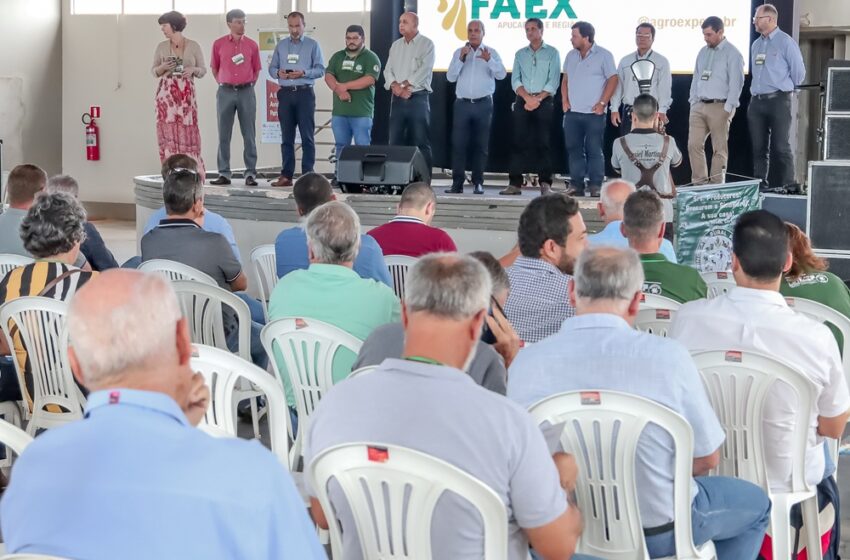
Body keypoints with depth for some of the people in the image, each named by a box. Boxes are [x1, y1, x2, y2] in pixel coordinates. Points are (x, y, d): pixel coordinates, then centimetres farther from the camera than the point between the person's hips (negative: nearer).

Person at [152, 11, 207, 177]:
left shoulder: (193, 46, 3)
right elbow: (154, 72, 12)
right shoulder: (161, 47, 8)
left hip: (186, 94, -1)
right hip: (167, 93, 1)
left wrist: (192, 70, -13)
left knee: (188, 132, -3)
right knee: (168, 132, -3)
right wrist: (163, 67, -9)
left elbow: (203, 70, 7)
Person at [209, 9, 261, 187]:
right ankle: (224, 174, 6)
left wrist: (250, 84, 6)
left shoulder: (252, 45, 4)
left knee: (249, 134, -1)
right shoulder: (219, 44, 3)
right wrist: (221, 83, 7)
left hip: (246, 92, 0)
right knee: (224, 134, 2)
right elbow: (214, 67, 14)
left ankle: (250, 174, 2)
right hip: (225, 92, 0)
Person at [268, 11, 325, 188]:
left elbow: (320, 69, -3)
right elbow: (271, 67, 12)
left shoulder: (312, 45, 5)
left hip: (305, 93, -3)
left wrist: (303, 73, -17)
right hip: (285, 93, 3)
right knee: (286, 136, 4)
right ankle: (286, 175, 6)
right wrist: (278, 73, -10)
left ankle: (308, 174, -3)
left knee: (307, 136, -4)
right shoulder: (281, 45, 14)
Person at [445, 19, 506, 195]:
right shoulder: (459, 52, 11)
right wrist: (461, 59, -12)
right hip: (462, 103, 1)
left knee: (481, 145, 2)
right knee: (458, 144, -5)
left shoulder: (491, 52, 6)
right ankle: (457, 183, -4)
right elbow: (450, 77, 1)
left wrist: (489, 60, -22)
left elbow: (501, 75, -6)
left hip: (483, 104, -1)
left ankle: (478, 183, 6)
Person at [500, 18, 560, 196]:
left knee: (543, 143, -6)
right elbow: (515, 80, 6)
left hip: (544, 102, -3)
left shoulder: (551, 53, 6)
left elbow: (553, 82, -3)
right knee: (519, 142, -2)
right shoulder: (520, 54, 15)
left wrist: (537, 99, -11)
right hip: (522, 102, 3)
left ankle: (545, 184, -7)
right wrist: (528, 98, -9)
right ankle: (515, 183, -2)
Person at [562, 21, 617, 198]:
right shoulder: (571, 56, 13)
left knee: (594, 150, -4)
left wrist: (602, 103, -11)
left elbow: (612, 79, -5)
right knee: (574, 149, 5)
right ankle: (576, 185, 10)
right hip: (572, 112, 5)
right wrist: (564, 100, 7)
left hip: (594, 113, -5)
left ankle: (596, 187, -2)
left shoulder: (603, 55, -3)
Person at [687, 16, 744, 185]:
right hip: (699, 106, 6)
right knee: (694, 144, -1)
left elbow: (736, 83, -10)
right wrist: (693, 102, 11)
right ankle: (699, 182, 5)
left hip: (719, 106, -6)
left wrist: (727, 108, -15)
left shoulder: (732, 53, -5)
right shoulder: (703, 52, 16)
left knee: (719, 149, -2)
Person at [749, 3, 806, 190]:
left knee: (780, 147, -6)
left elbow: (799, 72, -1)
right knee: (758, 147, 6)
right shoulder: (756, 45, 14)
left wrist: (786, 89, 9)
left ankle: (785, 187, -3)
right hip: (757, 102, 6)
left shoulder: (786, 42, -6)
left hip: (779, 100, -6)